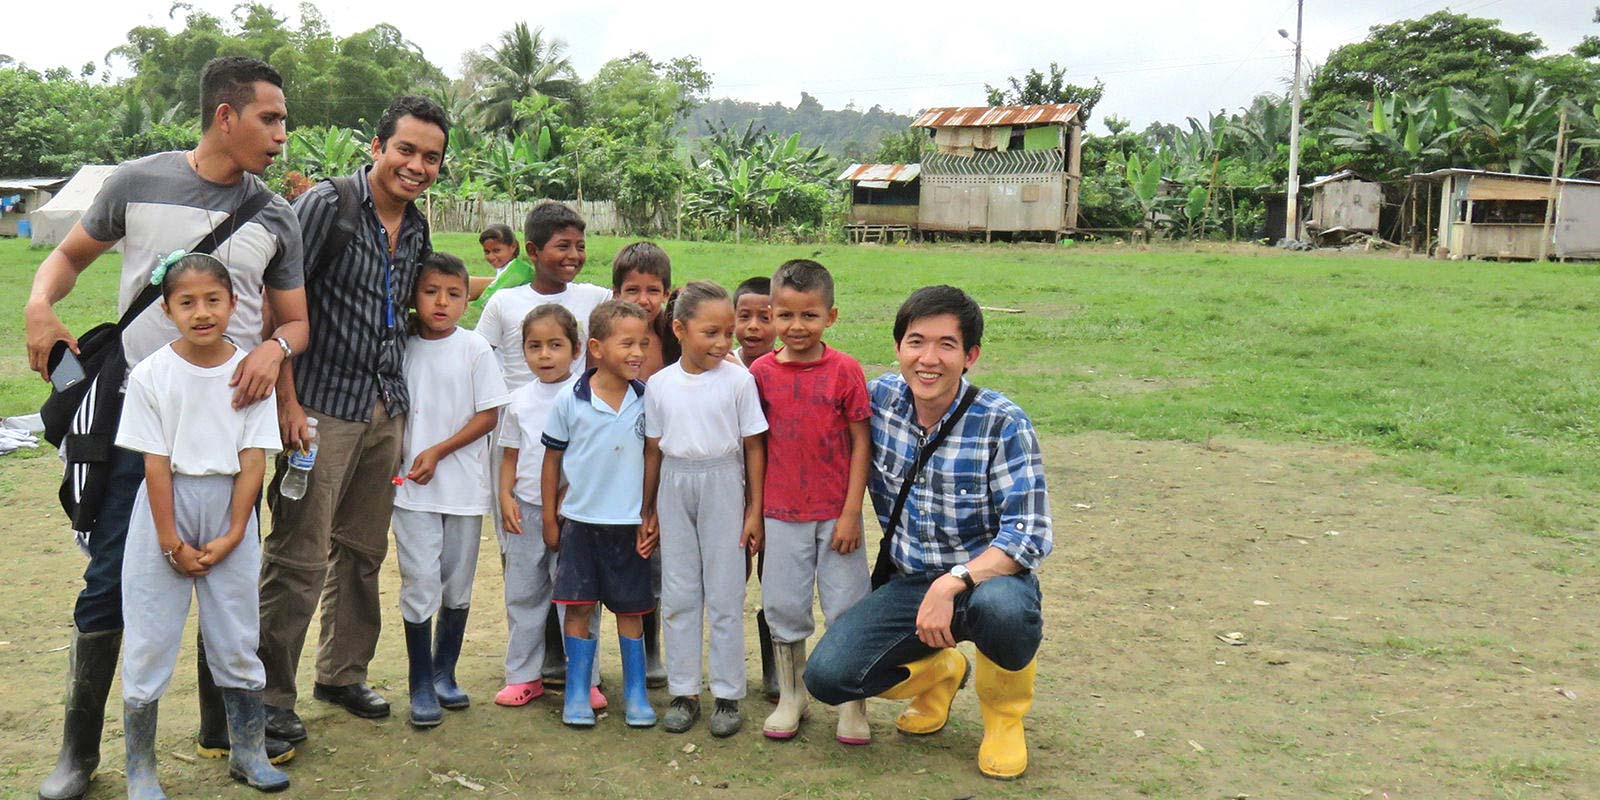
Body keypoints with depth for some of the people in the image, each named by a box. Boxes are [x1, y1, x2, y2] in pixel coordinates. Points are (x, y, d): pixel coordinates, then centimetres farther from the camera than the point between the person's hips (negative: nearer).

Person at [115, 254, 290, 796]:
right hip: (165, 507, -1)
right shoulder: (150, 375, -8)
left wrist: (231, 536, -8)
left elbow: (253, 460, -5)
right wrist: (172, 543, -11)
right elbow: (156, 465, -9)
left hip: (229, 506, 1)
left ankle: (248, 752, 26)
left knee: (237, 638, 10)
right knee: (149, 639, 4)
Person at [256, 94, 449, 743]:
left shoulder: (417, 228, 12)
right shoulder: (327, 204, -9)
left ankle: (342, 674, 29)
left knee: (363, 549, 14)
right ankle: (269, 696, 7)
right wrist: (287, 401, -17)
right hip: (322, 404, -7)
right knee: (300, 556, -5)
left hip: (386, 409, 7)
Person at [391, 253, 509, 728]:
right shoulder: (404, 348, 3)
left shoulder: (475, 350, -4)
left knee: (457, 587, 10)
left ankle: (444, 673, 27)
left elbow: (489, 415, -5)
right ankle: (421, 685, 9)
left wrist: (438, 452, -11)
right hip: (412, 488, 0)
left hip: (463, 486, 0)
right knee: (420, 586, -3)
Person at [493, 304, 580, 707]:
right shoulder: (520, 400, 8)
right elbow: (511, 455, 13)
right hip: (526, 510, 4)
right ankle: (523, 675, 21)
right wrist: (506, 497, 0)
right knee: (522, 592, 10)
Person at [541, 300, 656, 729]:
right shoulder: (569, 401, -5)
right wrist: (549, 520, 6)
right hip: (580, 520, -1)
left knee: (630, 610, 8)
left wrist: (650, 518, 4)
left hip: (629, 523, 1)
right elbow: (552, 460, 4)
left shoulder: (647, 399, -2)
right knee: (578, 609, 3)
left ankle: (635, 694, 20)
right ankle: (576, 694, 16)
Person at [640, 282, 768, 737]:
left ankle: (728, 694, 15)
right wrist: (648, 510, 10)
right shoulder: (660, 384, 0)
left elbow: (753, 446, -2)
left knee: (725, 596, 4)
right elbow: (653, 449, 8)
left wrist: (755, 510, -3)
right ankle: (684, 692, 20)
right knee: (678, 594, 8)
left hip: (723, 487, -2)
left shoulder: (738, 380, -6)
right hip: (675, 490, 3)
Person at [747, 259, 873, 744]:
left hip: (835, 514, -2)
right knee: (784, 608, 10)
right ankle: (790, 699, 27)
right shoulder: (761, 373, -1)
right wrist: (753, 510, 5)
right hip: (782, 514, 2)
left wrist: (852, 512, -9)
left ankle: (853, 706, 19)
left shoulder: (845, 371, -7)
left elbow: (861, 442, -5)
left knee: (846, 608, 5)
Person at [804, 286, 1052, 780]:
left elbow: (1030, 535, -21)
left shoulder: (1003, 425, -16)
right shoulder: (880, 398, -5)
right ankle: (939, 672, 19)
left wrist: (953, 582, -34)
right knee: (826, 676, -15)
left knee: (1001, 607, -39)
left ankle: (1003, 713, -2)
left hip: (986, 576, -4)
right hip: (908, 584, 4)